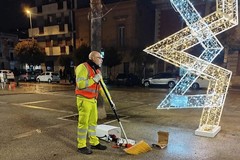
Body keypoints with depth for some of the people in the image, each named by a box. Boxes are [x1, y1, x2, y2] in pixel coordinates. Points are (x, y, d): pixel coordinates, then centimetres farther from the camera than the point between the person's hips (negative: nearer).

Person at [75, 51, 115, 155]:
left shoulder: (97, 71, 15)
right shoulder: (83, 67, -13)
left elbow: (102, 87, 16)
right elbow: (80, 84, -24)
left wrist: (109, 100, 12)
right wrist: (94, 80, -19)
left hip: (93, 100, 8)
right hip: (84, 100, -8)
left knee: (93, 122, 15)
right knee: (83, 123, -2)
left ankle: (94, 143, 28)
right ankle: (81, 146, 11)